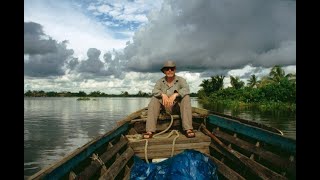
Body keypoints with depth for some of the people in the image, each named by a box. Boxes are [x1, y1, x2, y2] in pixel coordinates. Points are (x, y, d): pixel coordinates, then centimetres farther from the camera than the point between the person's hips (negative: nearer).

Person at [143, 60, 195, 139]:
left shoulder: (181, 80, -5)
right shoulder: (160, 81, 1)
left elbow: (186, 89, -23)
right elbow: (154, 91, -15)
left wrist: (175, 94, -39)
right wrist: (163, 94, -35)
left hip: (178, 106, -1)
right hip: (165, 107, 2)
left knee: (186, 97, -27)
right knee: (154, 99, -22)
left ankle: (188, 129, -35)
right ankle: (150, 131, -31)